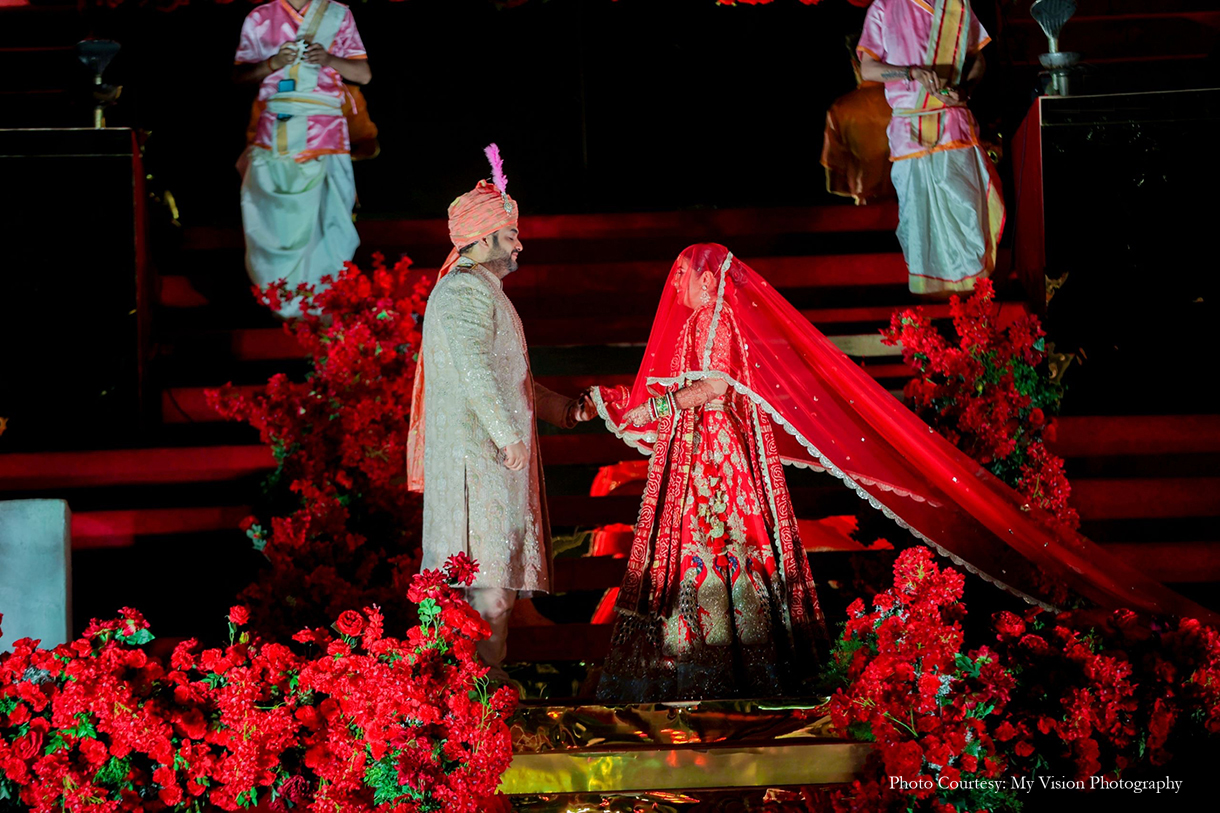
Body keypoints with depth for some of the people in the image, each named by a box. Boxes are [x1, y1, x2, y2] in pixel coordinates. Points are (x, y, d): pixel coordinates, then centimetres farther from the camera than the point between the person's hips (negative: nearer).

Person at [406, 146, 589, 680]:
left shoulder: (481, 290, 23)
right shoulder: (465, 291, -12)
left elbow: (507, 375, 30)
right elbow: (475, 369, -22)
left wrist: (562, 408, 32)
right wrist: (508, 434, -26)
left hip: (486, 452, 11)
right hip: (476, 451, -11)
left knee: (495, 561, 10)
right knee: (486, 559, -10)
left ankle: (486, 668, 13)